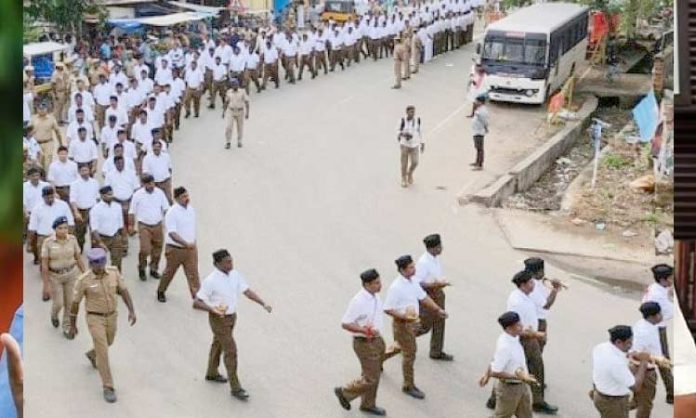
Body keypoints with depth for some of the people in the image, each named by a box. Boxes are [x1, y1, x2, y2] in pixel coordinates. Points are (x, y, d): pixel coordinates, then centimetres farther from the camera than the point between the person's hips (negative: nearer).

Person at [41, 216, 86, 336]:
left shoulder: (72, 239, -9)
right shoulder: (48, 242, -16)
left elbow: (79, 258, 1)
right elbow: (44, 264, -12)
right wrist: (46, 285, -12)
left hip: (72, 274, 2)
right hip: (55, 276, -2)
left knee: (70, 303, 5)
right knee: (58, 304, 5)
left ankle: (67, 328, 24)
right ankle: (54, 314, 41)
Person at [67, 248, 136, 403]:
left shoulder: (113, 272, -11)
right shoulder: (83, 280, -20)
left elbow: (124, 291, -5)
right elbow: (75, 303, -10)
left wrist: (132, 311, -16)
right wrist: (72, 326, -2)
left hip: (111, 316, 5)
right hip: (95, 318, -5)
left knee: (107, 343, 28)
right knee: (103, 352, -9)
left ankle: (92, 355, 61)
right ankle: (108, 387, 3)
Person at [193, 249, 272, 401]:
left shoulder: (235, 274, -5)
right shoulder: (211, 281, -25)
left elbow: (247, 291, -3)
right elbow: (196, 303, -23)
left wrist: (263, 304, -13)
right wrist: (213, 309, -36)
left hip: (232, 316, 7)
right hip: (219, 320, -7)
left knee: (218, 344, 25)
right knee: (231, 350, -6)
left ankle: (212, 373, 46)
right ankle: (235, 388, 4)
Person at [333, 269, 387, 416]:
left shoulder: (375, 296, 0)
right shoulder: (358, 301, -26)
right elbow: (345, 323, -23)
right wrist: (364, 330, -30)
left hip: (376, 340, 8)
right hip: (365, 343, -8)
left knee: (374, 375, 19)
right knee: (371, 379, -2)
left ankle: (368, 405, 37)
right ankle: (344, 392, 19)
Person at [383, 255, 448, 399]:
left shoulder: (413, 281, -1)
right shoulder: (396, 287, -26)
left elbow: (423, 297, 10)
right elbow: (387, 309, -22)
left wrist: (438, 309, 5)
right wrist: (404, 316, -30)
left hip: (412, 321, 9)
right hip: (402, 324, -9)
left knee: (403, 348, 27)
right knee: (409, 355, 0)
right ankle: (409, 386, 16)